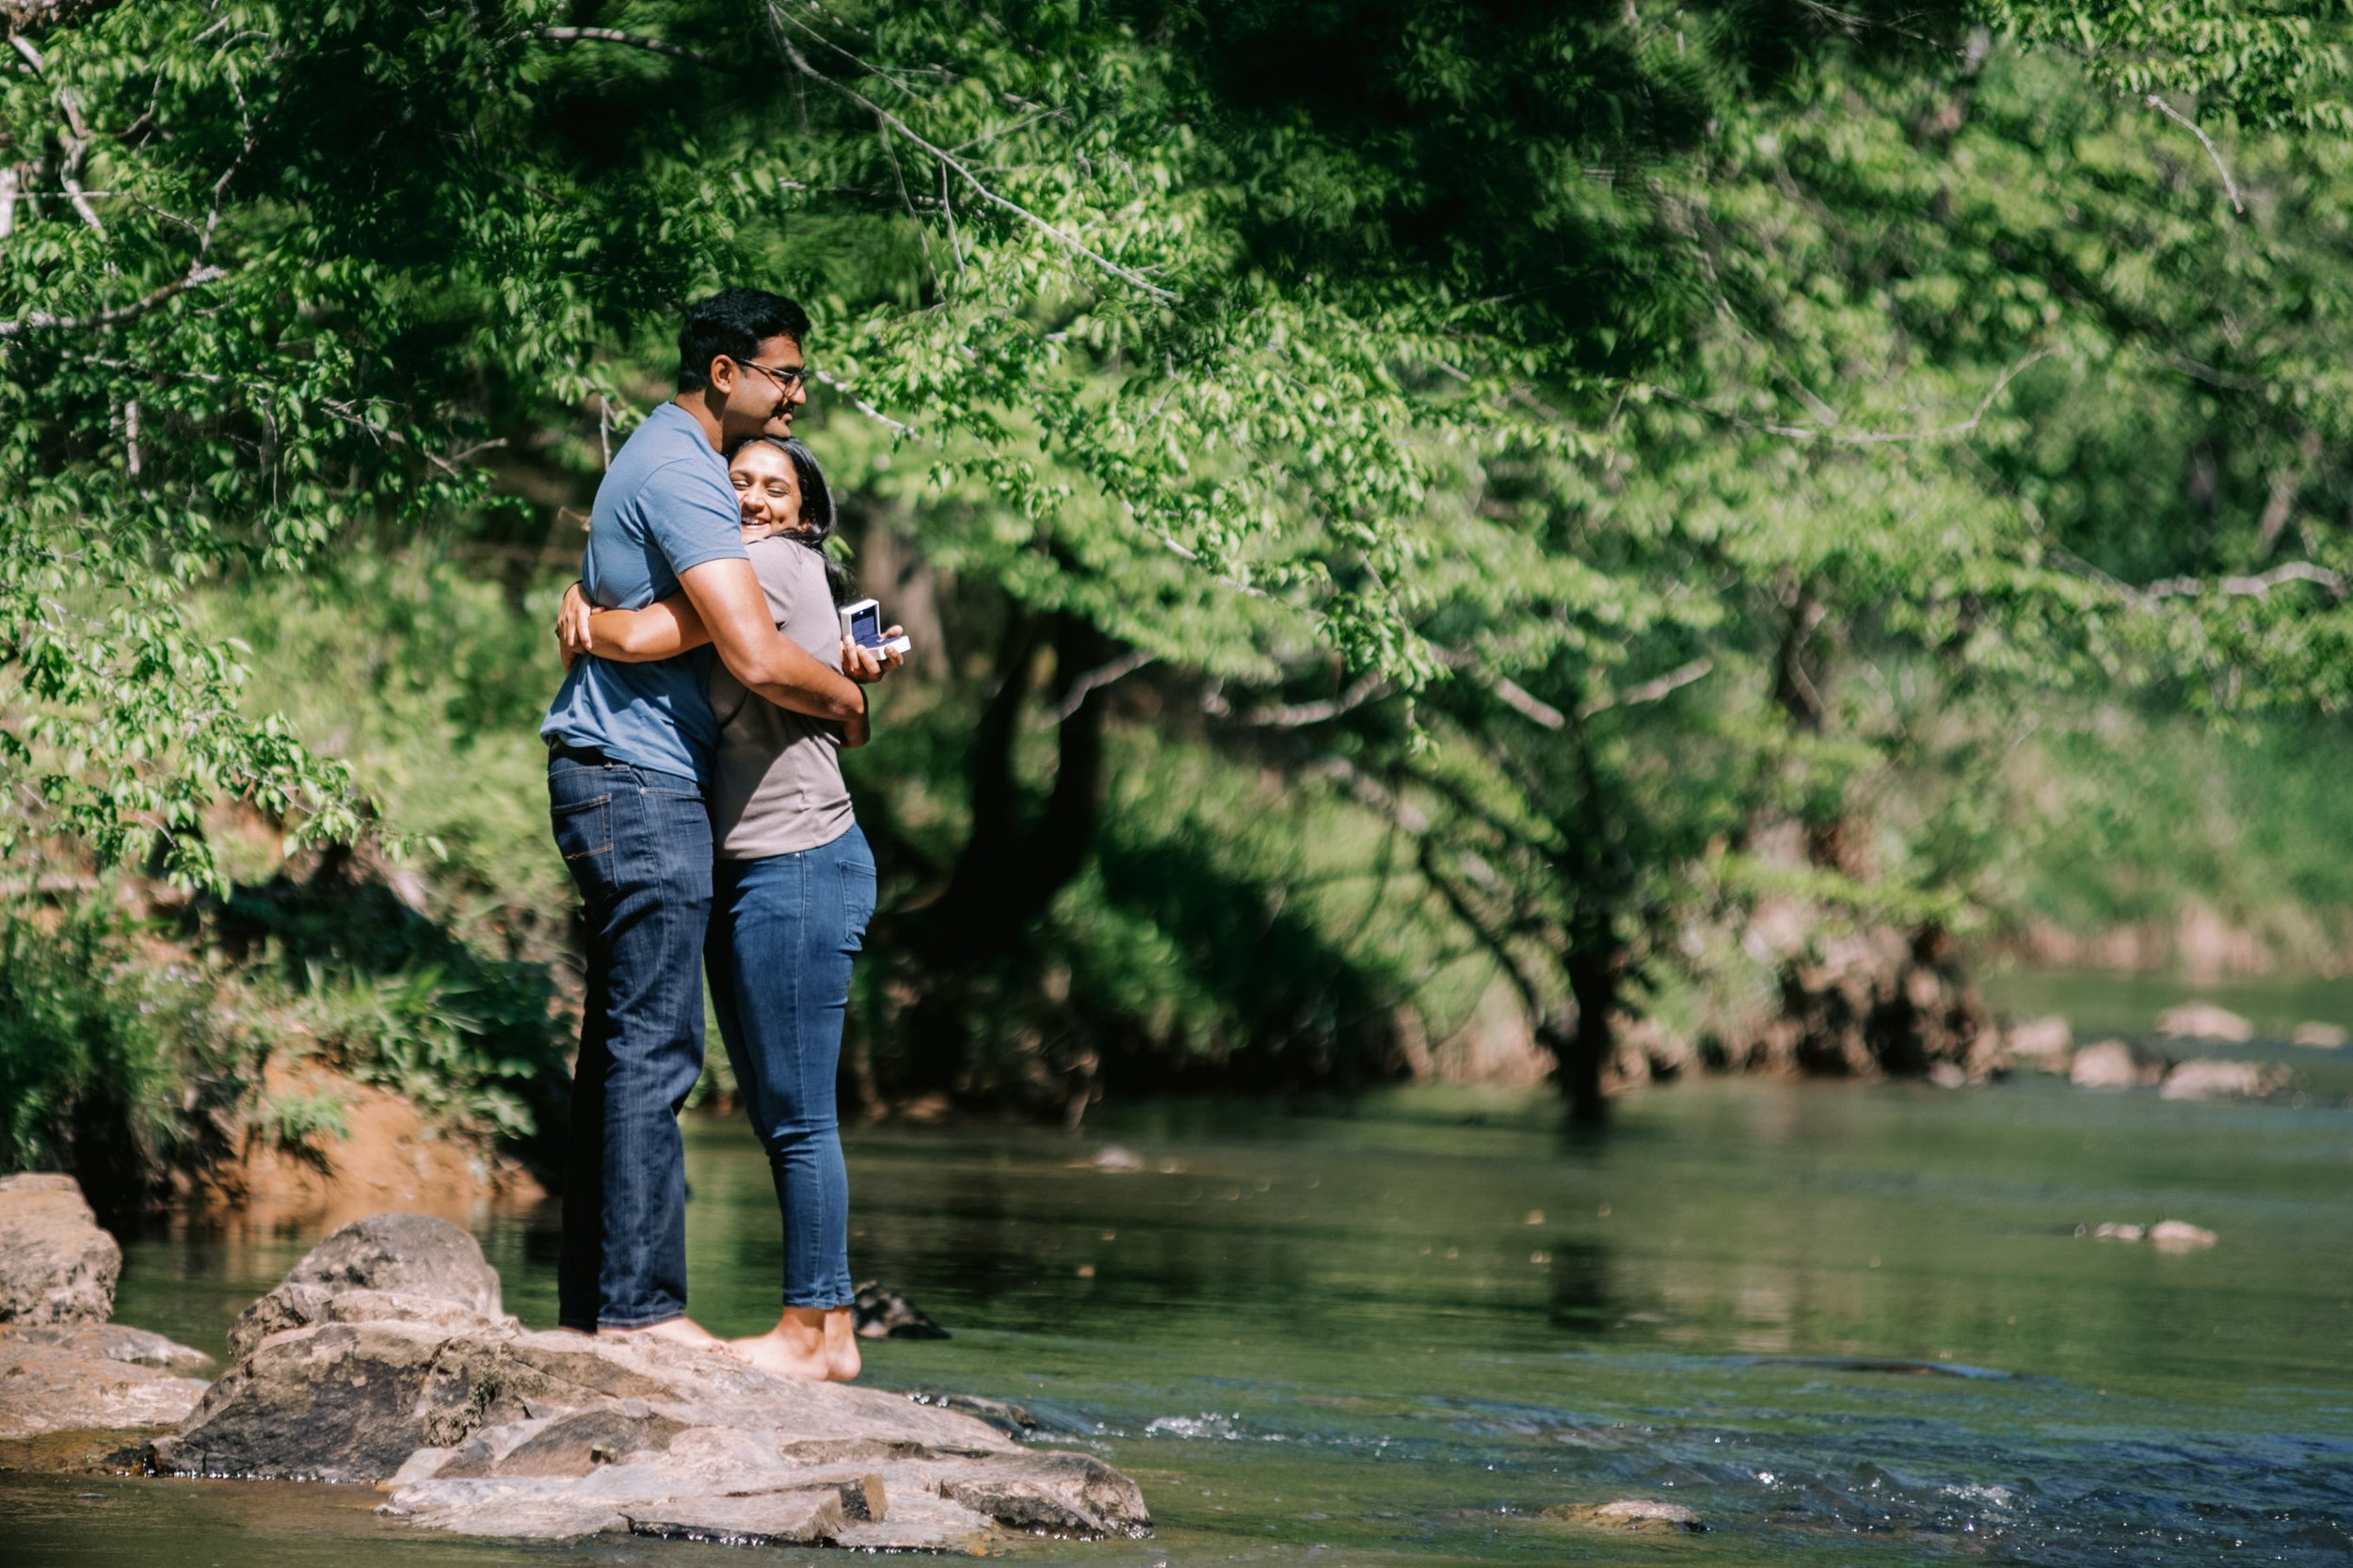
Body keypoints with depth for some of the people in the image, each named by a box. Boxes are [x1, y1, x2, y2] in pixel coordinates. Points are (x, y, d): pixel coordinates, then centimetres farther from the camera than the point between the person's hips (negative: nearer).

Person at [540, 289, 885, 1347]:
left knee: (620, 1048, 11)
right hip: (644, 787, -11)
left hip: (616, 784, 11)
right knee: (653, 1052, -11)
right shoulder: (682, 474, -16)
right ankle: (639, 1306, -13)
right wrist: (847, 699, -4)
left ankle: (591, 1299, 13)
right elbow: (757, 660, -25)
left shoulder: (665, 456, 18)